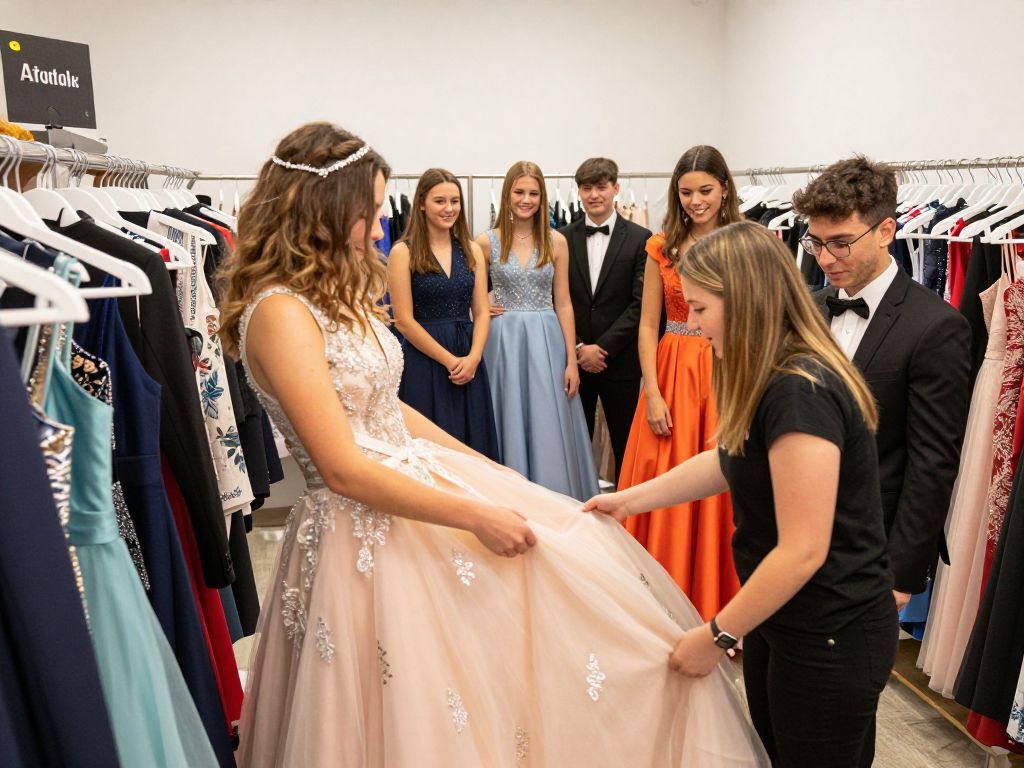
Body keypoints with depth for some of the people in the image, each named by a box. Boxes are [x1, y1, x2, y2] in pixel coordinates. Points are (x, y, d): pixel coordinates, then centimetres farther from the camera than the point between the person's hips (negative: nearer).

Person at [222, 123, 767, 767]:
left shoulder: (338, 293, 7)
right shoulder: (279, 311, -21)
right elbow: (345, 470, -24)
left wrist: (488, 468, 13)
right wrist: (475, 515, -19)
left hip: (418, 475, 9)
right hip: (366, 532, -8)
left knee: (567, 550, 11)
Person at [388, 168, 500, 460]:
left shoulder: (472, 250, 10)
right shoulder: (403, 252, -4)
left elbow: (481, 311, 6)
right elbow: (404, 320, -8)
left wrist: (473, 357, -10)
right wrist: (450, 360, -11)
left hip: (469, 362, 4)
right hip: (424, 362, -4)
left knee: (473, 445, 8)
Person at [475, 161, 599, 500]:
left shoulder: (556, 242, 3)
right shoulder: (487, 242, 0)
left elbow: (563, 304, 3)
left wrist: (572, 361, 0)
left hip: (547, 342, 1)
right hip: (504, 342, -1)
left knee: (550, 433, 4)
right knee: (511, 430, 6)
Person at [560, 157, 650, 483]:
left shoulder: (639, 238, -1)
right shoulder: (563, 238, 5)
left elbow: (640, 303, -7)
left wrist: (603, 348, -12)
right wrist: (578, 348, -8)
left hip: (620, 361, -2)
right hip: (573, 360, 2)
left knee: (626, 445, 7)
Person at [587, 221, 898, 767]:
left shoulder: (801, 393, -27)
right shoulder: (775, 382, 4)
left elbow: (803, 551, -27)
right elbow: (726, 461, 14)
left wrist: (717, 636, -17)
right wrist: (630, 499, 11)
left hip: (831, 641, -9)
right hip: (780, 619, 9)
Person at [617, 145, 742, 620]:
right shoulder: (662, 247, 5)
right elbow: (648, 325, 4)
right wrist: (653, 394, -4)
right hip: (672, 375, 2)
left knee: (720, 495, 4)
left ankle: (717, 608, 23)